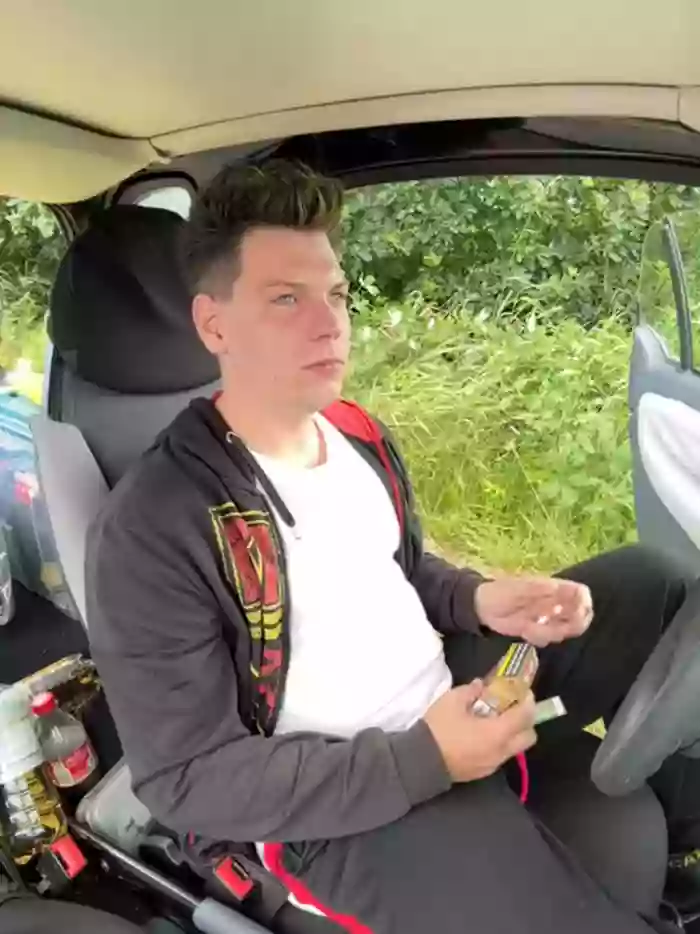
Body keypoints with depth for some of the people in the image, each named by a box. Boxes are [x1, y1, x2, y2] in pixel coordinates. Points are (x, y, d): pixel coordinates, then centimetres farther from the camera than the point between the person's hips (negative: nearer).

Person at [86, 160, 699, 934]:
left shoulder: (360, 435, 3)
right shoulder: (154, 531, -21)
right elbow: (185, 778, -19)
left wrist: (480, 601, -6)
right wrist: (422, 760, -25)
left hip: (453, 690, 8)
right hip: (339, 801, -7)